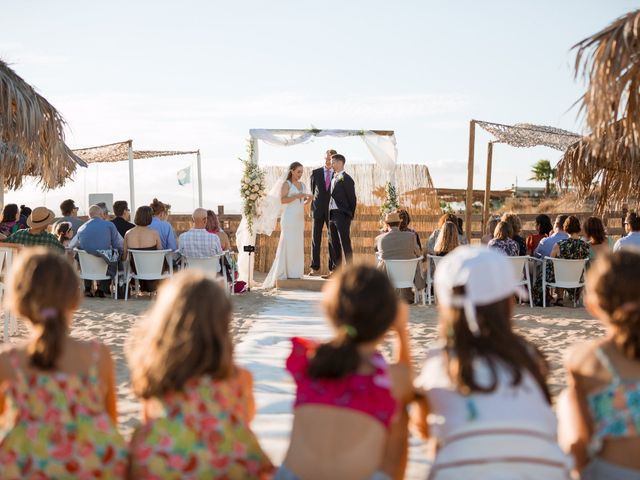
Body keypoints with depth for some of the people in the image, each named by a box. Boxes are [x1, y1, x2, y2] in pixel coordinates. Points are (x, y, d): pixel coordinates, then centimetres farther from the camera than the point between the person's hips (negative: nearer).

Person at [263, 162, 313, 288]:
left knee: (298, 246, 5)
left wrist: (308, 199, 2)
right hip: (289, 218, -7)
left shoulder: (302, 185, 16)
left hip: (299, 219, 7)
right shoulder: (286, 184, -4)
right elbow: (282, 200, -17)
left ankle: (294, 273, 9)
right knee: (287, 245, -8)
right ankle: (281, 274, -6)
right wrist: (297, 196, -21)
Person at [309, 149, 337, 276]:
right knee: (315, 239, 1)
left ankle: (333, 268, 5)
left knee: (332, 240, 1)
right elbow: (312, 191, 11)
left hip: (332, 211, -1)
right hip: (318, 210, 1)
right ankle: (315, 268, 5)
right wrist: (313, 207, 5)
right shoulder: (315, 173, 7)